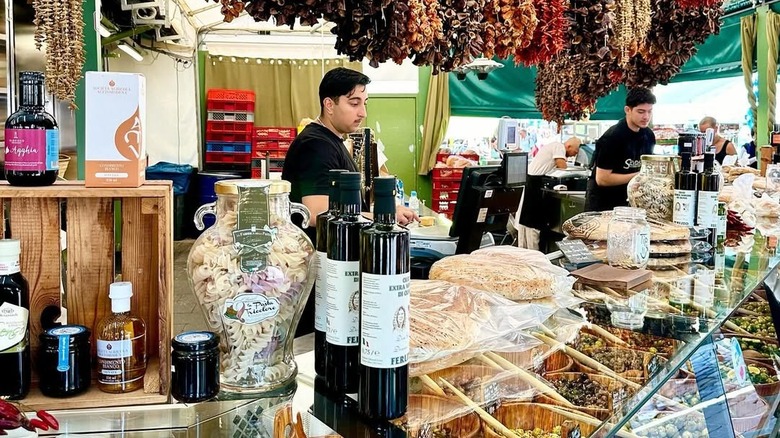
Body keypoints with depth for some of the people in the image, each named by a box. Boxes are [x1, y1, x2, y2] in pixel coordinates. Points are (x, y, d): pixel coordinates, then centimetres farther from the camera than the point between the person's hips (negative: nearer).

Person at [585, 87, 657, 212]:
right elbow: (602, 179, -22)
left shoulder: (649, 135, 0)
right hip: (601, 203, -6)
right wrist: (638, 176, -21)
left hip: (627, 201, 7)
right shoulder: (612, 137, -21)